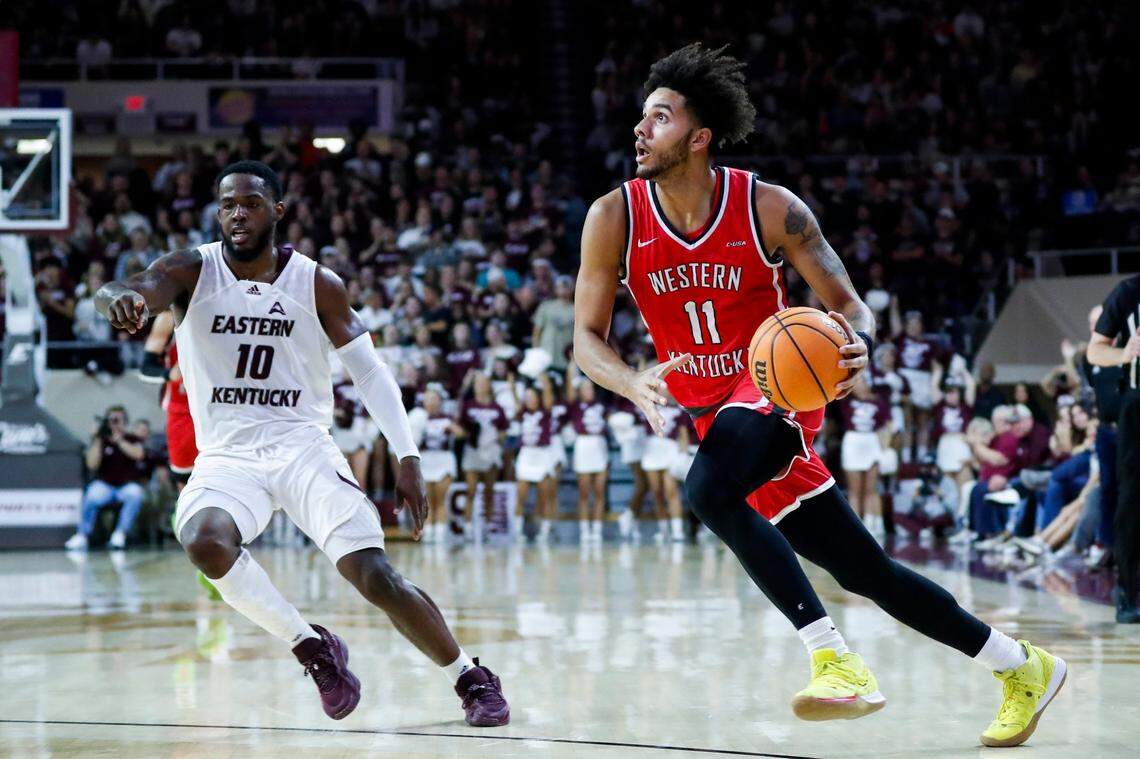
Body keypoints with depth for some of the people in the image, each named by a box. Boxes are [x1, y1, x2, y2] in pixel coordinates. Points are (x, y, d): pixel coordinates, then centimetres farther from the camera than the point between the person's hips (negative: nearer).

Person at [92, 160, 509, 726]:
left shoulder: (316, 284, 1)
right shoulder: (192, 272, -2)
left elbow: (369, 371, 7)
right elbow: (137, 289, -23)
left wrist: (407, 458, -2)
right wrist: (121, 297, -49)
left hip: (303, 446, 0)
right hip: (226, 456, 0)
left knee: (375, 575, -16)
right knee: (205, 543, -33)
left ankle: (471, 679, 6)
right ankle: (312, 647, -12)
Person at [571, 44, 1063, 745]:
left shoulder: (769, 209, -15)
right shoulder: (616, 218, -8)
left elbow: (847, 304, -6)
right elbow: (588, 338, -8)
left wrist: (857, 347, -30)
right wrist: (636, 384, -29)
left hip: (776, 391, -4)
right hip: (711, 409, 4)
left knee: (709, 490, -35)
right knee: (864, 570, 6)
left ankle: (836, 661, -32)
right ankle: (1023, 669, 21)